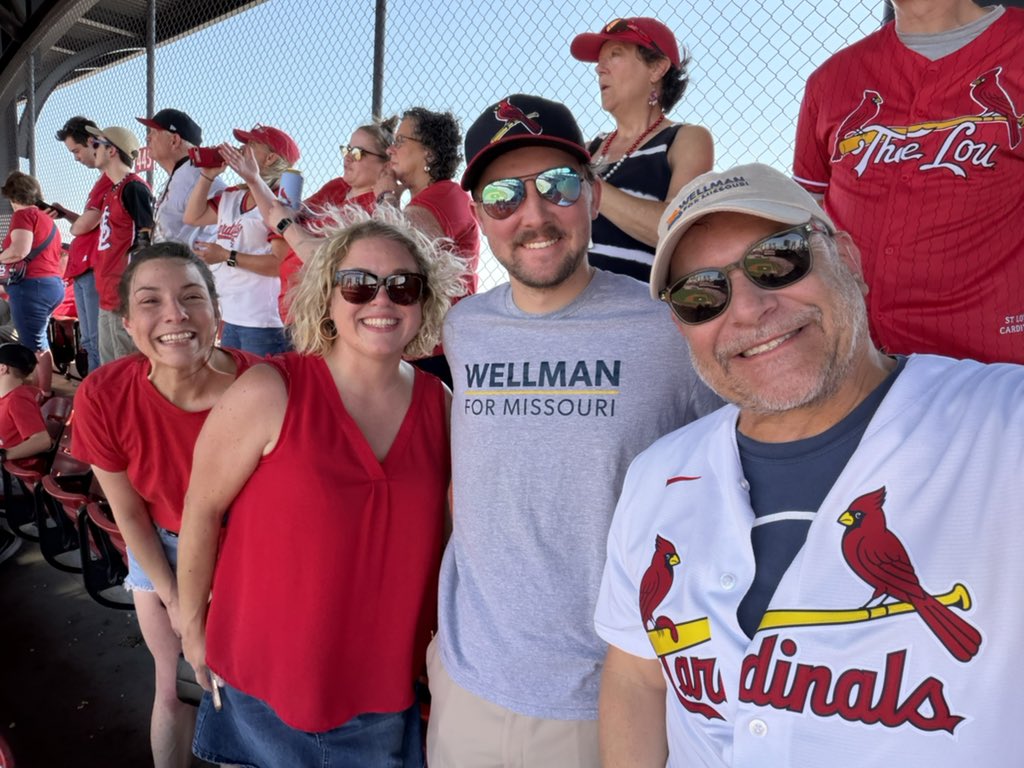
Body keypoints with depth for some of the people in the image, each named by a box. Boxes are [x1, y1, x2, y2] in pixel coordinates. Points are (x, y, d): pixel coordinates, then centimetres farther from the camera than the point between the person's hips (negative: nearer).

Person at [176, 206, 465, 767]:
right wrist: (192, 623, -2)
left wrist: (444, 636, 7)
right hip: (266, 673, -2)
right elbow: (201, 509, -10)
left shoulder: (440, 404, -7)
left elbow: (441, 527, 2)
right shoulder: (270, 393, -18)